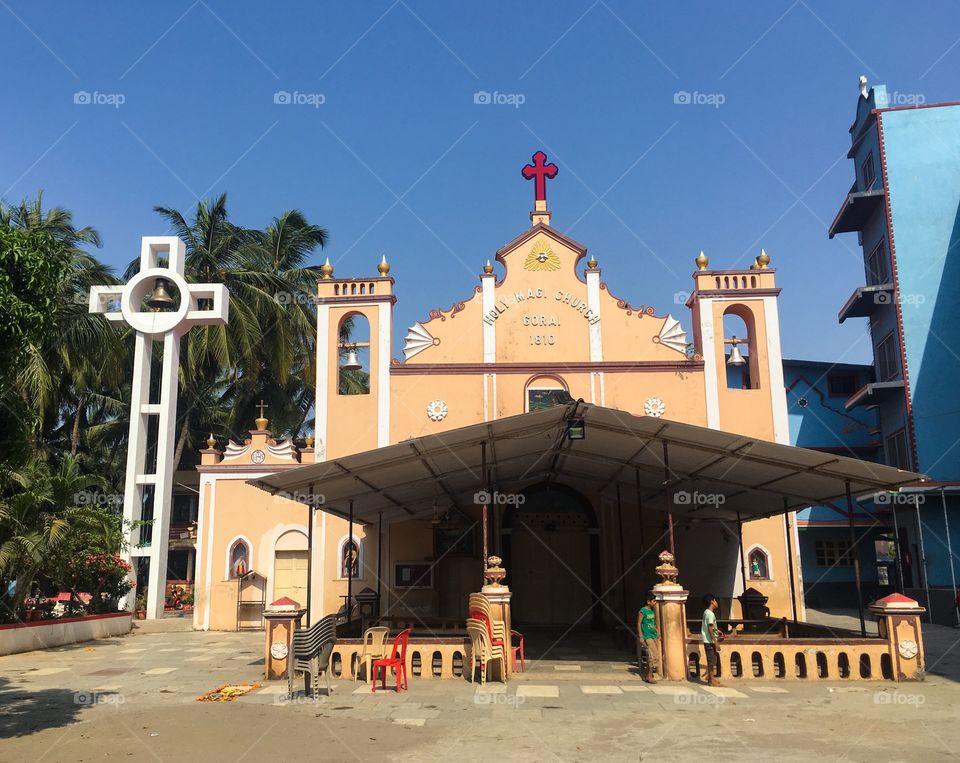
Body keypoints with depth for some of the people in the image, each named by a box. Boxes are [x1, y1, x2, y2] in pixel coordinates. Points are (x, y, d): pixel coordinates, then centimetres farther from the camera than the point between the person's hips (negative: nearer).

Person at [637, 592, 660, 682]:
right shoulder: (643, 611, -11)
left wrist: (657, 634, 18)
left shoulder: (652, 611, 12)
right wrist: (640, 637, -15)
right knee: (654, 656, -12)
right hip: (647, 637, -8)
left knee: (651, 657, 9)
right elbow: (639, 623, -11)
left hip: (654, 636, 8)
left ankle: (647, 675, 18)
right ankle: (649, 676, -4)